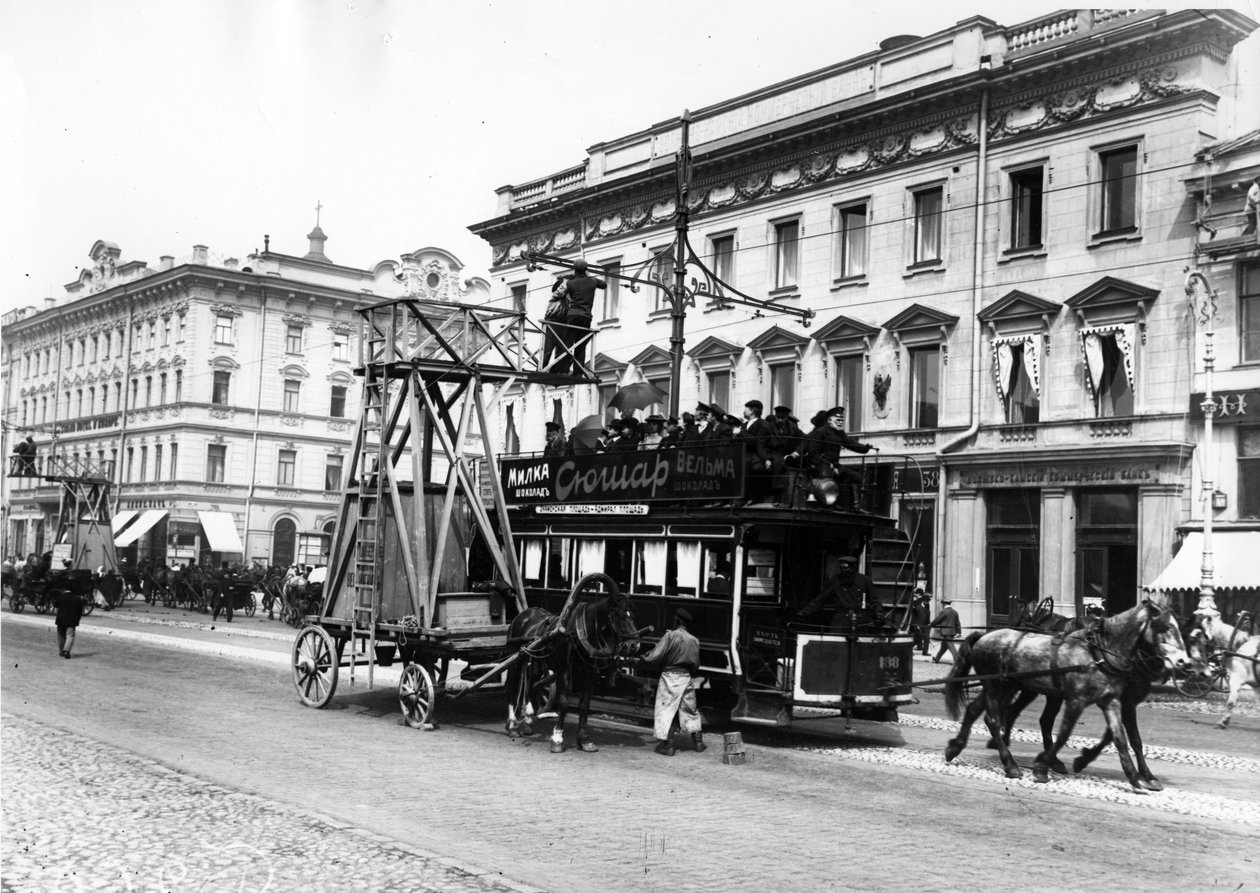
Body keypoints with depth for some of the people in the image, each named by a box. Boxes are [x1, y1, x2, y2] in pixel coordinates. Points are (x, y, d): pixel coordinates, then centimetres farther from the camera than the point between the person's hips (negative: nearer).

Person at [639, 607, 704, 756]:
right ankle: (698, 742, 22)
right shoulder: (694, 640, 4)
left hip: (670, 676, -5)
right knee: (690, 710, 17)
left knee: (666, 710, 2)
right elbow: (696, 665, 9)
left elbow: (656, 656, -15)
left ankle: (668, 745, 2)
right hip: (686, 677, 5)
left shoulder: (670, 636, -12)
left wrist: (644, 662, 2)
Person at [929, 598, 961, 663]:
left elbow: (936, 620, -5)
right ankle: (936, 659, 28)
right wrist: (958, 632, 10)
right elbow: (958, 623, 11)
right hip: (952, 632, 8)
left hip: (946, 632, -8)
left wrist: (930, 626, 9)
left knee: (951, 647, -8)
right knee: (943, 646, 17)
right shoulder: (954, 612, 11)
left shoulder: (943, 612, -12)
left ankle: (957, 661, -13)